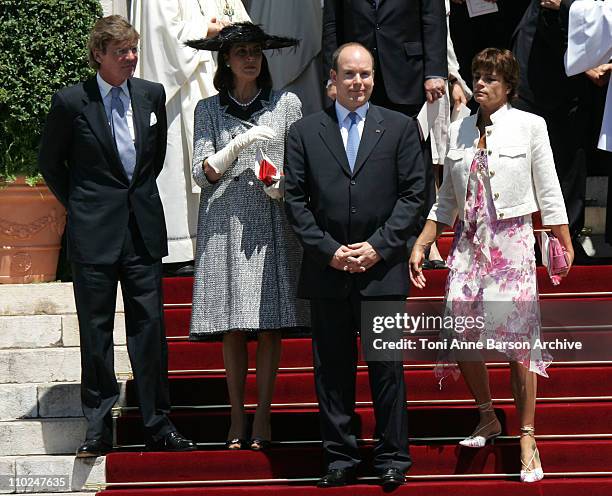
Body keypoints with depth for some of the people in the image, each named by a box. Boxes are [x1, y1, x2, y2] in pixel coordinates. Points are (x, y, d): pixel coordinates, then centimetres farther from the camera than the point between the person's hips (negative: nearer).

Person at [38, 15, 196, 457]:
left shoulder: (152, 95, 4)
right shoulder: (71, 102, -7)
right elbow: (50, 162, 6)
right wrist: (79, 206, 6)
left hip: (144, 229, 3)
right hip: (95, 233, -3)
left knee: (150, 326, 5)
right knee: (96, 332, 3)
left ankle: (158, 425, 13)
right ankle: (98, 430, 12)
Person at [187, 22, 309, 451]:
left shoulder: (287, 105, 8)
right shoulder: (209, 110, 9)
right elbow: (203, 173, 1)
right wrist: (240, 144, -12)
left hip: (272, 226, 0)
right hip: (225, 226, 0)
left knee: (270, 325, -3)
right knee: (233, 327, 1)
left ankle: (262, 418, 2)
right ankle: (237, 419, 8)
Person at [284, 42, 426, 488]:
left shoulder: (401, 128, 5)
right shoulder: (305, 133, 8)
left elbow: (414, 193, 1)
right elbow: (295, 199, 5)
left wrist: (378, 246, -8)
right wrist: (328, 250, -6)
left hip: (383, 268, -1)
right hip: (326, 269, 1)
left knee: (387, 366, 1)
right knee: (332, 368, 5)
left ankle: (393, 457, 10)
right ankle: (340, 457, 14)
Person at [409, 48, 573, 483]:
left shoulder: (530, 126, 0)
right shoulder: (459, 131, 10)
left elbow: (549, 193, 0)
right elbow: (446, 201, 15)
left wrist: (565, 245, -4)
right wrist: (420, 246, 9)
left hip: (512, 242, -4)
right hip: (469, 245, 4)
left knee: (518, 340, -7)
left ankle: (527, 439, -1)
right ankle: (488, 418, 22)